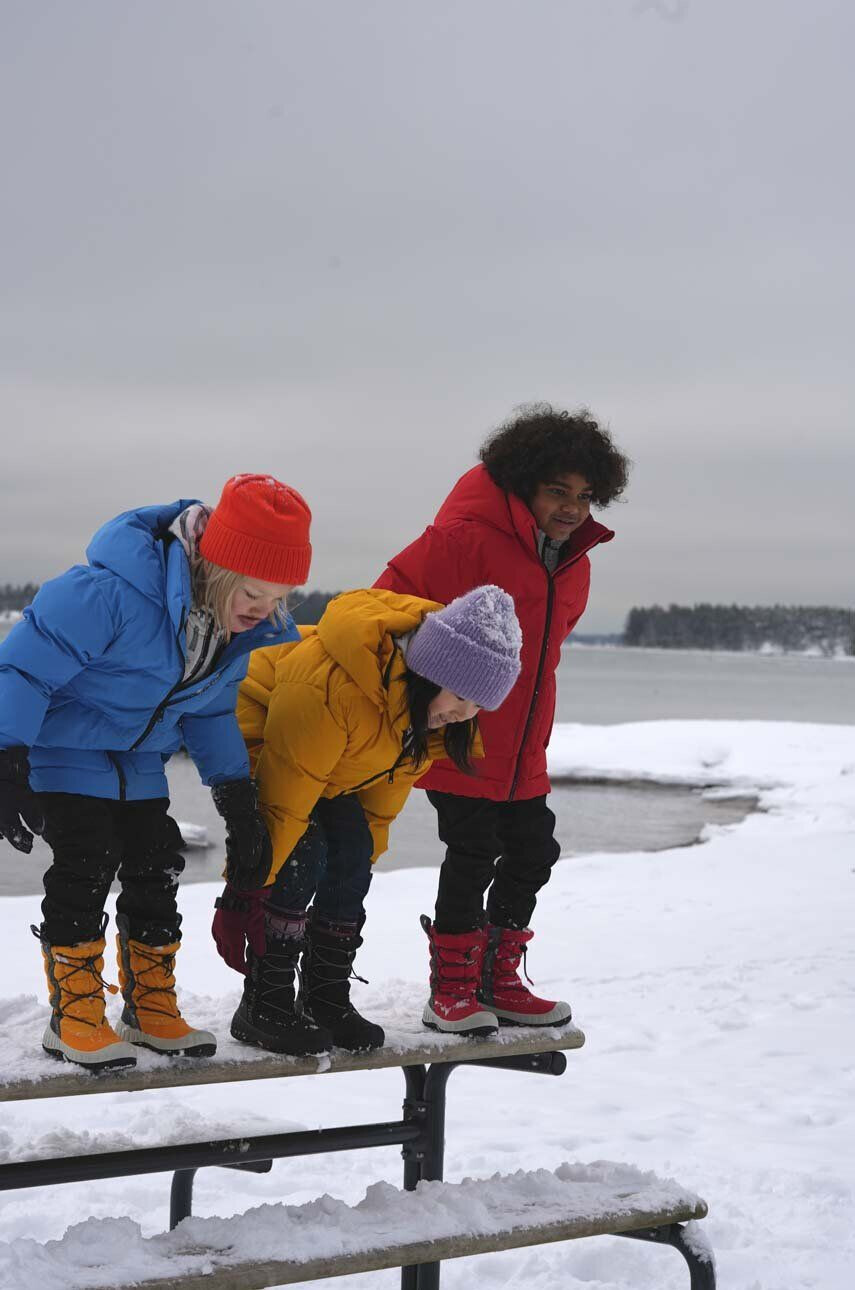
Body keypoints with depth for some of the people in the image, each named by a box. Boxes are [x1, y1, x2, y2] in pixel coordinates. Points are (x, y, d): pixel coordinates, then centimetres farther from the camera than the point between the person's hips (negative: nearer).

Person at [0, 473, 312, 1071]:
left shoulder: (240, 625, -9)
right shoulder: (111, 594, -37)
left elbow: (211, 710, 8)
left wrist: (238, 799, 5)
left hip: (139, 764, 7)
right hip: (64, 747, -7)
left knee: (156, 874, 5)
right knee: (85, 869, -14)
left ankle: (152, 1010, 19)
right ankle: (74, 1018, -3)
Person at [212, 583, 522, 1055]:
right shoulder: (329, 682, -42)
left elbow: (389, 784, 0)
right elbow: (281, 800, -37)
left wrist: (366, 849, 4)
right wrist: (245, 886, -31)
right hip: (255, 738, -7)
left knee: (352, 857, -9)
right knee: (302, 857, -23)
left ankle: (327, 998, 3)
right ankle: (263, 1006, -15)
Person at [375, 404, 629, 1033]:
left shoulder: (573, 566, 9)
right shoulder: (466, 538, -18)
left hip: (522, 752, 8)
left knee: (533, 851, 11)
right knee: (473, 856, -5)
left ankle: (498, 980, 28)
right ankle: (450, 990, 11)